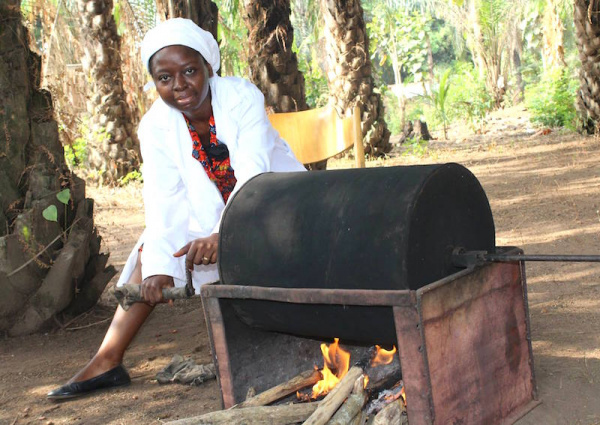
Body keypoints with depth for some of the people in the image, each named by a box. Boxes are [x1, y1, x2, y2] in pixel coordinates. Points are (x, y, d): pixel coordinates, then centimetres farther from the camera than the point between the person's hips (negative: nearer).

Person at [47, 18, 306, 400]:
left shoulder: (242, 97, -24)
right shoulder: (156, 126, -12)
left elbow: (253, 175, -35)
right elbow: (165, 201, -19)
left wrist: (222, 235, -50)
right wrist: (158, 266, -33)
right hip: (212, 212, 4)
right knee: (153, 248, -9)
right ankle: (107, 361, -12)